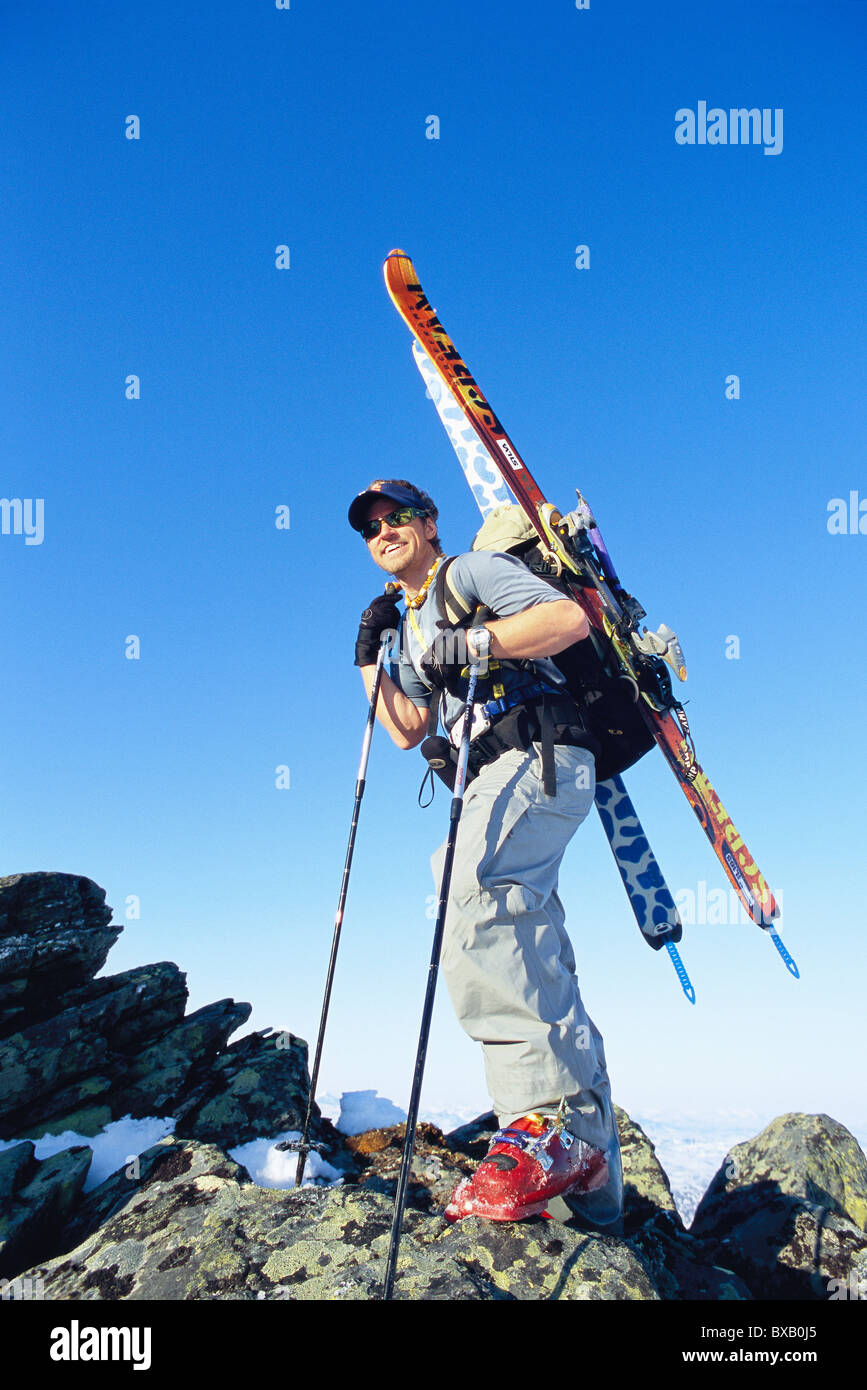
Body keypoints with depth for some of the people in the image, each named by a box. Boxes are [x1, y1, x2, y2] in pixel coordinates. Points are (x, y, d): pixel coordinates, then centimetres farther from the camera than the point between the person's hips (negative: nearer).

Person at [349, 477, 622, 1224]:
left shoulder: (472, 571, 8)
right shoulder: (412, 628, 30)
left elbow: (571, 618, -9)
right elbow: (407, 730, 22)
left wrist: (469, 643, -14)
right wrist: (371, 659, 15)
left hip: (542, 755, -9)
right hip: (497, 782, 9)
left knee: (470, 896, -34)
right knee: (537, 969, 3)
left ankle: (549, 1119, -37)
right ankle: (591, 1173, 5)